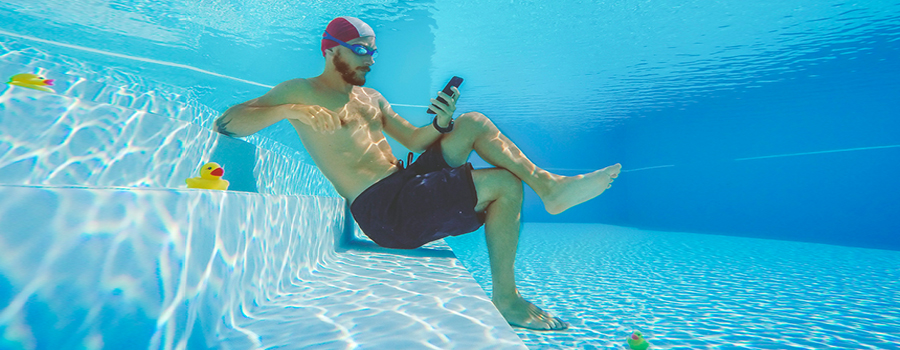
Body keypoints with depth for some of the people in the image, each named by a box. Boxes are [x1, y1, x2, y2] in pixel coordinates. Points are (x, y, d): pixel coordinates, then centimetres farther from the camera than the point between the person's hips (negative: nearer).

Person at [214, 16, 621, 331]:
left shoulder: (371, 97, 22)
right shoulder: (302, 91, 1)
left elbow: (413, 139, 18)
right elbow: (227, 122, -6)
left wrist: (442, 123, -3)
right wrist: (291, 110, -18)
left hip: (408, 183, 8)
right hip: (383, 210, -8)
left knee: (474, 123, 1)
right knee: (504, 185, -14)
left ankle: (548, 184, 0)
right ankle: (505, 298, -5)